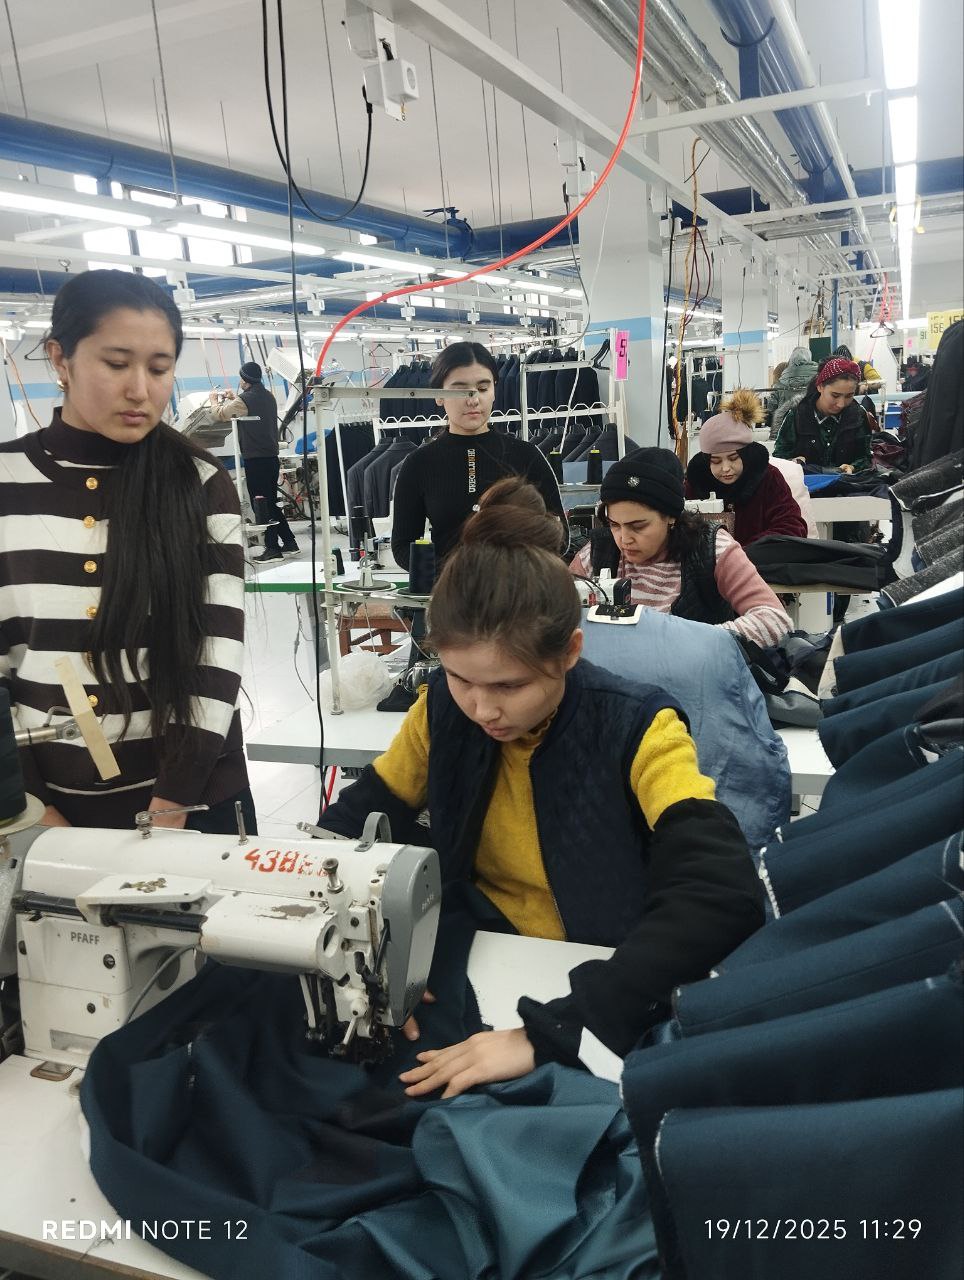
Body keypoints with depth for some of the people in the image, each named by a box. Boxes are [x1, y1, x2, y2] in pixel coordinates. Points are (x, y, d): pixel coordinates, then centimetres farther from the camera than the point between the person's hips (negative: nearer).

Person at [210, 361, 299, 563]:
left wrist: (215, 400, 18)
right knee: (271, 503, 16)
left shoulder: (244, 400, -14)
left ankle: (273, 548, 0)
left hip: (255, 460, -8)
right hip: (272, 457, 8)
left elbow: (220, 415, -1)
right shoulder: (268, 397, 9)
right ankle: (289, 543, 18)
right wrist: (234, 398, 32)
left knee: (260, 504, -1)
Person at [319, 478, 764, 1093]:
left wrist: (548, 1033, -39)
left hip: (608, 990, -2)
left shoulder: (636, 730, -19)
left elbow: (723, 894, -32)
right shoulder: (443, 709, -7)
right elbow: (349, 826, 0)